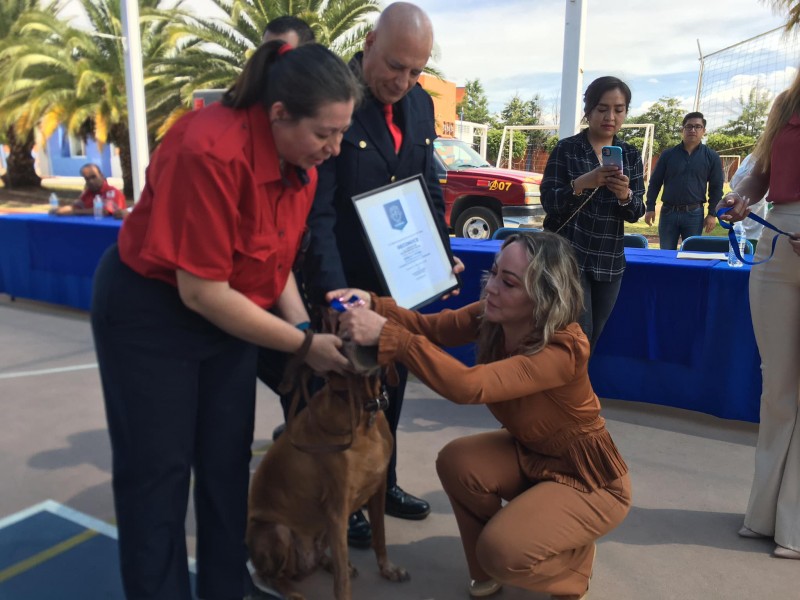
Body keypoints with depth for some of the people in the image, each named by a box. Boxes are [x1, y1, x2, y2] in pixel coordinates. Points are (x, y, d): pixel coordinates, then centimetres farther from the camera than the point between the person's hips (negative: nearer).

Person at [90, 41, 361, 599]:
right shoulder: (210, 152, -31)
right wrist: (304, 345, -23)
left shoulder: (301, 159, -7)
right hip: (150, 312, -6)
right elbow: (201, 291, -29)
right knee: (158, 468, 4)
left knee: (228, 462, 11)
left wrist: (304, 324, -10)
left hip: (225, 312, 7)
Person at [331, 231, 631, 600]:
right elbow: (430, 327, -16)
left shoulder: (564, 349, -37)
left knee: (503, 552, -24)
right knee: (456, 461, -20)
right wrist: (372, 305, -35)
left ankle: (575, 560, 12)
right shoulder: (493, 316, -15)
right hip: (529, 452, 7)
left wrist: (387, 335, -51)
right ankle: (489, 570, 8)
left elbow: (469, 386, -48)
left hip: (588, 478, -6)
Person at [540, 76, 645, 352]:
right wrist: (583, 182, -28)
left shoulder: (631, 155, 8)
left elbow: (635, 214, 4)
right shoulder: (567, 148, -4)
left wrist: (625, 194, -19)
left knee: (592, 340, 12)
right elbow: (549, 202, -11)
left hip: (610, 261, 5)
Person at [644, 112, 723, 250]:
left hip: (694, 214, 0)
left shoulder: (711, 157, 3)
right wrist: (650, 208, 1)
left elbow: (716, 188, 4)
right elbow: (655, 183, 7)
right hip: (668, 212, 1)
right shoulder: (668, 154, 4)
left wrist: (712, 214, -1)